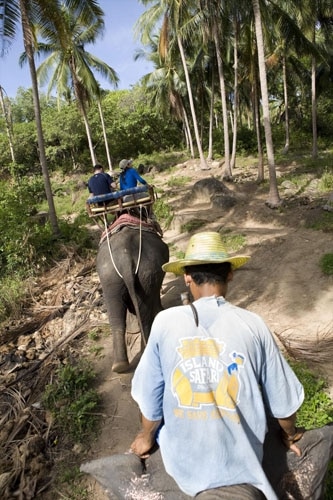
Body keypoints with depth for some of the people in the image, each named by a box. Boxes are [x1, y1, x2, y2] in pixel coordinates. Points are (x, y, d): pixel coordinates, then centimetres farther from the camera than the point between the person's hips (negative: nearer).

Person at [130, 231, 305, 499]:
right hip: (238, 460, -4)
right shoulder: (253, 325, -14)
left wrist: (147, 437, 14)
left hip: (182, 458, 4)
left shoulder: (165, 322, -15)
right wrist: (290, 434, 19)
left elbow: (150, 396, -6)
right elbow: (283, 401, -3)